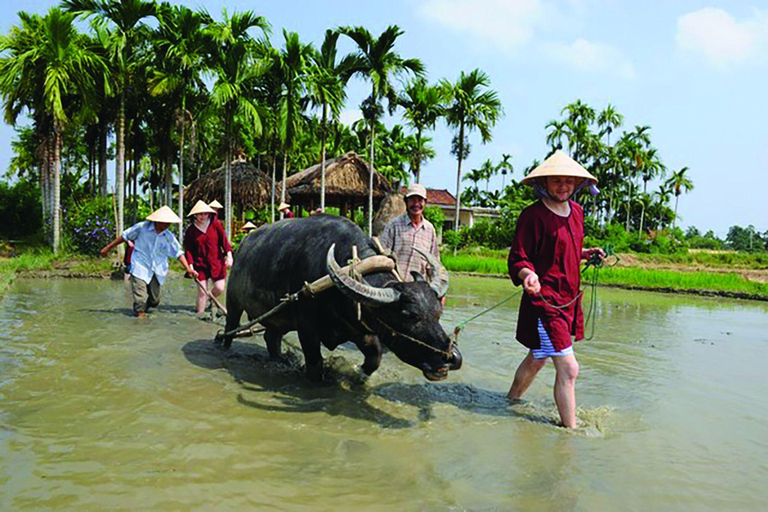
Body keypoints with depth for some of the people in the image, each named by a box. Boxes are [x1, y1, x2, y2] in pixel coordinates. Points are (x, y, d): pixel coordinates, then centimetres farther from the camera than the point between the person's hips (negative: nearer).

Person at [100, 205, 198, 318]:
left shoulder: (169, 237, -2)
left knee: (154, 300, 12)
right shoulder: (142, 227, -10)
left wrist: (188, 268, -5)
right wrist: (108, 248, 7)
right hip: (140, 268, -4)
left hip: (157, 271, 4)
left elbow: (178, 253, 3)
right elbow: (124, 236, 1)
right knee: (140, 299, -11)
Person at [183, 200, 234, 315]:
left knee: (219, 288, -2)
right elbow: (188, 249, 0)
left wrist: (229, 256, -12)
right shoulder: (190, 230, 0)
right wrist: (190, 265, -10)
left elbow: (224, 241, -1)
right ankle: (199, 312, 9)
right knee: (202, 291, -4)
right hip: (200, 264, -1)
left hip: (216, 262, 1)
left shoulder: (216, 225, 0)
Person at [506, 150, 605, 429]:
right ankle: (570, 429, 5)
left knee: (537, 359, 22)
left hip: (569, 299, 8)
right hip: (544, 301, -8)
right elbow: (518, 259, -15)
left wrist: (586, 254, 9)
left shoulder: (576, 211, 10)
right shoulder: (533, 215, -14)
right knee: (568, 369, -9)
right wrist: (528, 274, -34)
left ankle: (512, 401, 41)